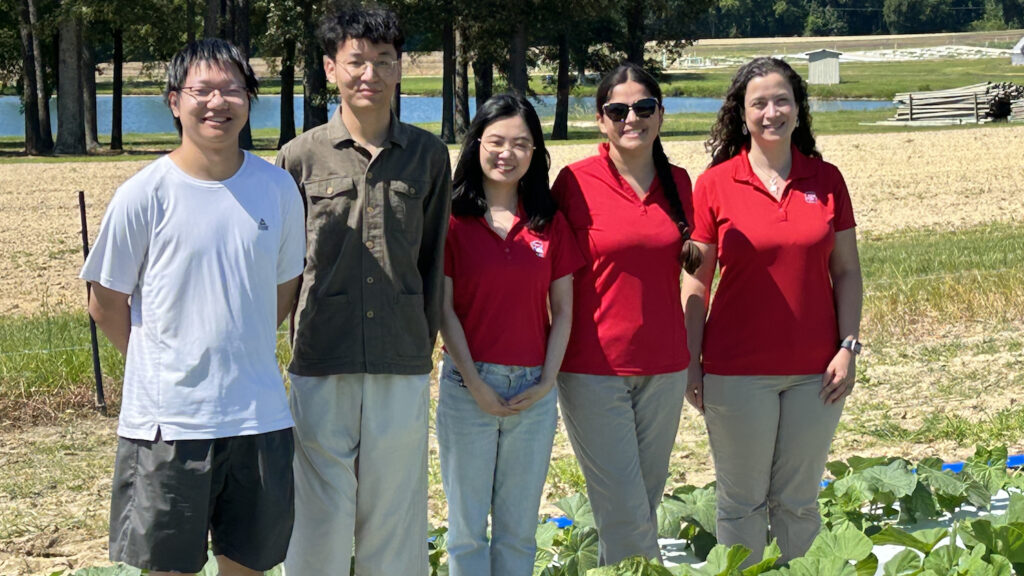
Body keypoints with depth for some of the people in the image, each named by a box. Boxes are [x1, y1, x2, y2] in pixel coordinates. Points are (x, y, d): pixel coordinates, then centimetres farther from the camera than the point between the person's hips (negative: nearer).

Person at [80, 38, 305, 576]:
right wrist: (165, 368, 9)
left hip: (259, 415, 3)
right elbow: (107, 304, 2)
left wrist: (238, 353, 12)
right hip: (168, 420, -3)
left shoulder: (278, 189, 2)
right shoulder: (144, 195, -8)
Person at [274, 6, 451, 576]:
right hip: (322, 365, -1)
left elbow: (434, 256, 13)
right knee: (320, 515, 4)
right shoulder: (301, 157, 1)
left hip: (403, 366, 2)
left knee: (396, 513, 9)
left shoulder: (429, 155, 6)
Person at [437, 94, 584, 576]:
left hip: (534, 389, 3)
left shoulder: (550, 223, 6)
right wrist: (474, 383, -10)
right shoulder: (453, 219, -3)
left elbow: (563, 309, 6)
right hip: (469, 385, -2)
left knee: (520, 529, 10)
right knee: (467, 525, 5)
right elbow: (444, 309, -5)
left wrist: (547, 381, -4)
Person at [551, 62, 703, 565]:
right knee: (625, 512, -7)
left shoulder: (677, 182, 7)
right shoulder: (577, 182, -7)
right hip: (595, 368, -5)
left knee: (646, 502, 10)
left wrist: (690, 355, 13)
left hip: (663, 368, 5)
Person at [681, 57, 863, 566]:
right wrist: (691, 365, -4)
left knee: (799, 501, 10)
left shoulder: (826, 180, 4)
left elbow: (846, 272, 7)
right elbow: (696, 281, -1)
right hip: (737, 370, -2)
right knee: (742, 501, 6)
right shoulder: (715, 184, -2)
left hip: (814, 371, 2)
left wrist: (848, 347, -2)